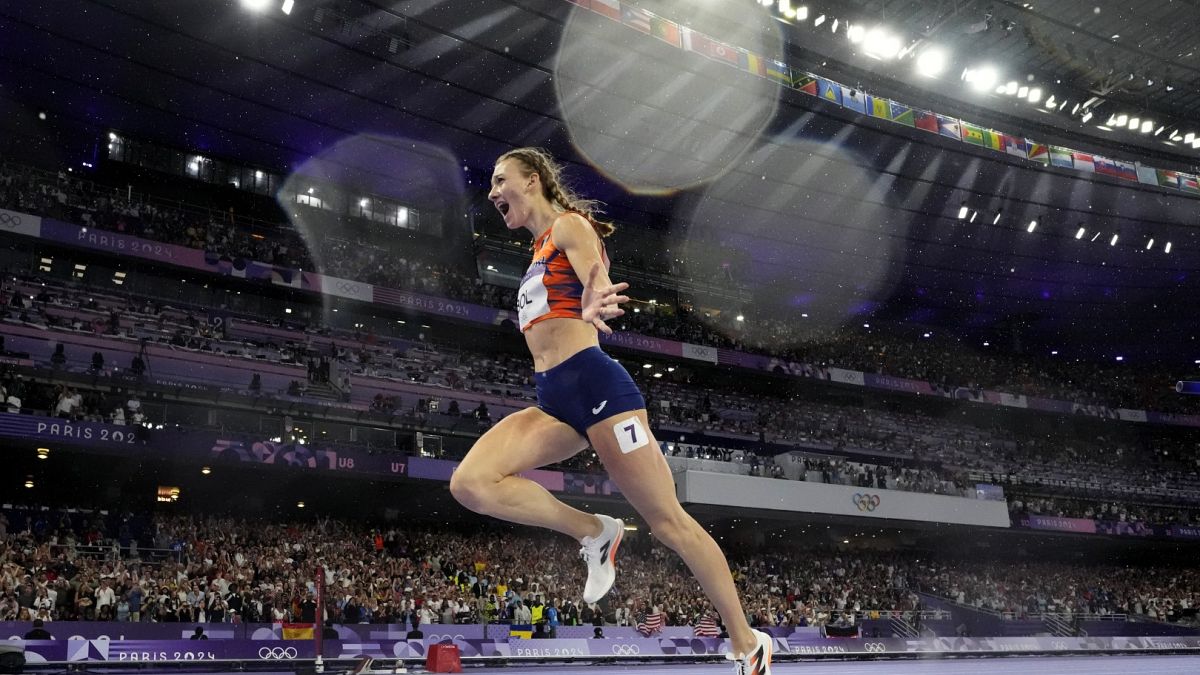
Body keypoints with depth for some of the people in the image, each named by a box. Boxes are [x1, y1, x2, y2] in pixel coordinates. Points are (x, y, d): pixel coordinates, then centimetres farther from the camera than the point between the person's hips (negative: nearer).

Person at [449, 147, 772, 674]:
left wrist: (593, 306, -41)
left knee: (668, 521, -3)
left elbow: (599, 286, -21)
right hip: (554, 400, 8)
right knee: (470, 484, -14)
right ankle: (595, 533, -1)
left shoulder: (569, 224, -2)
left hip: (594, 384, -8)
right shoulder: (542, 247, 23)